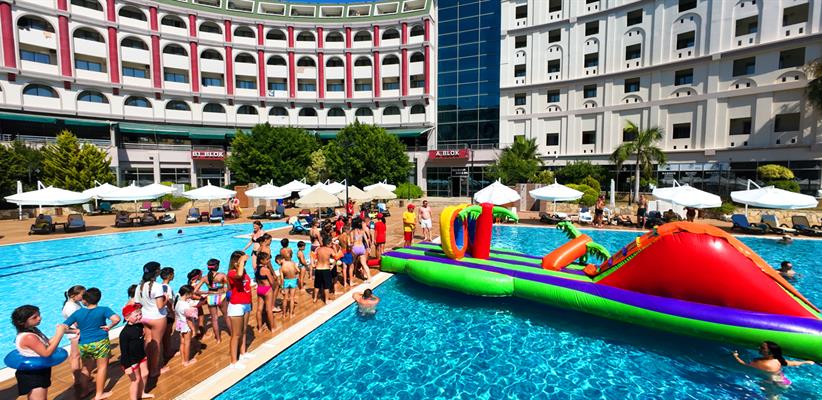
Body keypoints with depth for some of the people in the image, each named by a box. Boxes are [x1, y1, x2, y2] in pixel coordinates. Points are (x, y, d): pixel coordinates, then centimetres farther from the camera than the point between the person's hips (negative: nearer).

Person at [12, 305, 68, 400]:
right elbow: (46, 353, -29)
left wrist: (57, 333, -9)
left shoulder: (33, 330, 0)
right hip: (32, 374, -9)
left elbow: (47, 344, 7)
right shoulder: (28, 337, -28)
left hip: (39, 372, 9)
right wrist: (59, 334, -28)